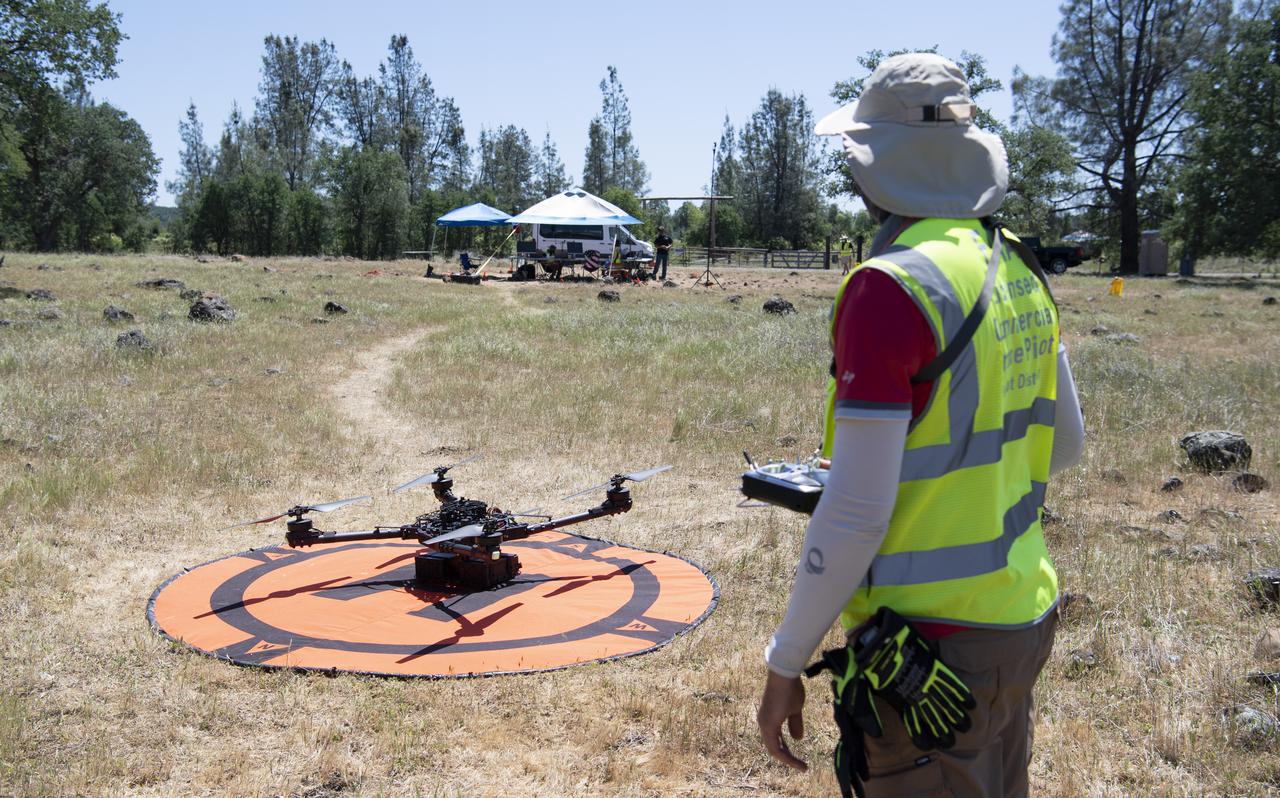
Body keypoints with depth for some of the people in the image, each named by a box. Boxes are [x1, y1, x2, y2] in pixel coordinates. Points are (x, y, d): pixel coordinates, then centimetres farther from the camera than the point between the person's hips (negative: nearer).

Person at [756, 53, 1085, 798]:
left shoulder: (890, 287, -21)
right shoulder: (1020, 271, 5)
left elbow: (854, 512, -22)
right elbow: (1066, 443, 15)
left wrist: (784, 663, -11)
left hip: (936, 645, -8)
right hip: (1024, 622, 8)